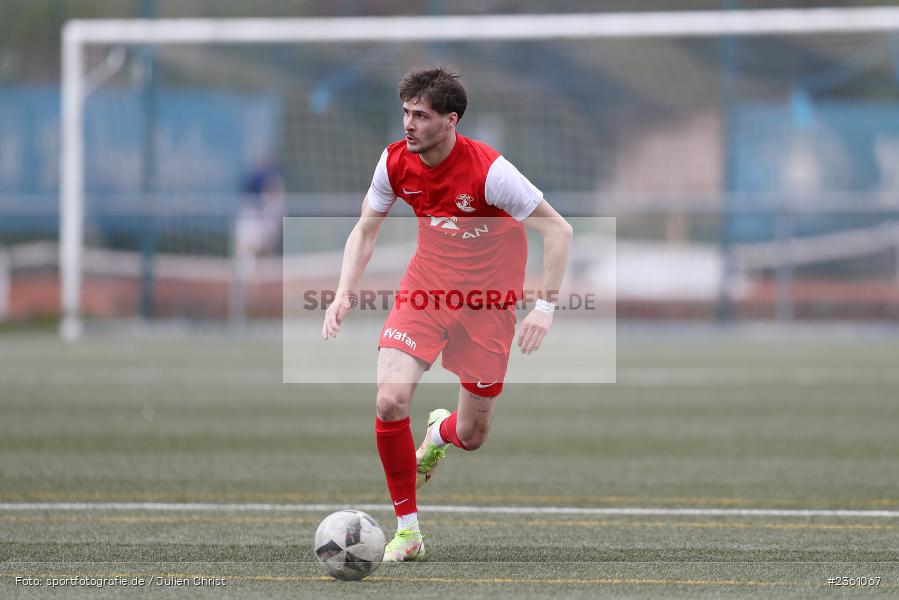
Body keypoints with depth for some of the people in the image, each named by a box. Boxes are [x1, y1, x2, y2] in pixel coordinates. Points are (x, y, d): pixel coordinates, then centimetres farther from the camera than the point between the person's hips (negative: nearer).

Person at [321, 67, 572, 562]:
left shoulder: (489, 170, -25)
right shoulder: (395, 162, -11)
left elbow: (558, 230, -19)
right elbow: (366, 229, 5)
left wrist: (545, 306, -26)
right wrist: (344, 293, -8)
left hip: (489, 298, -3)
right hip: (426, 288, 3)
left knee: (471, 436, 5)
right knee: (390, 400, -20)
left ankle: (440, 432, 47)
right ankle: (407, 528, -5)